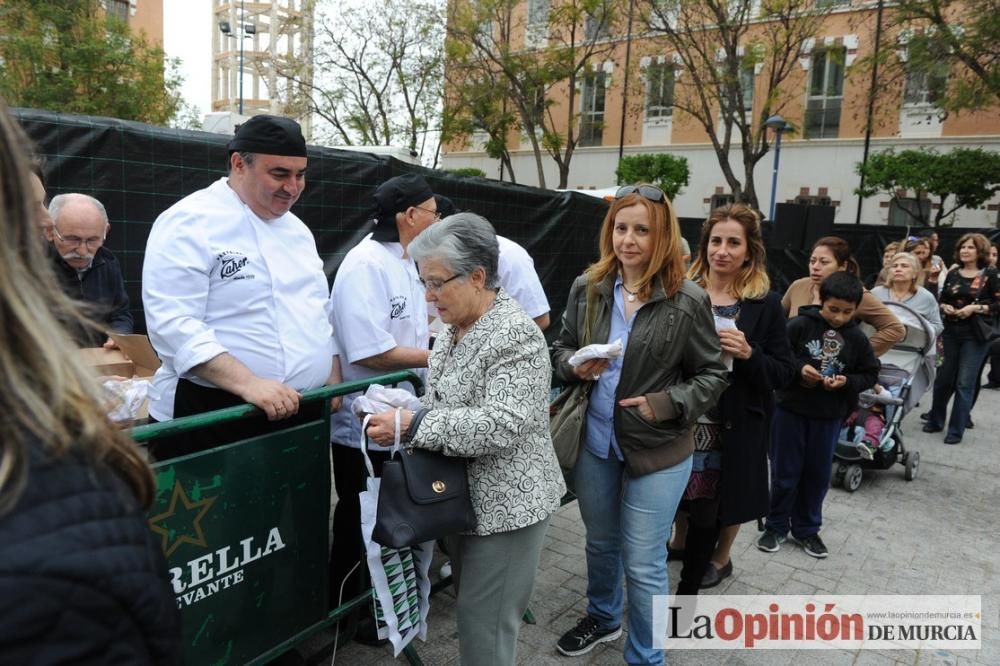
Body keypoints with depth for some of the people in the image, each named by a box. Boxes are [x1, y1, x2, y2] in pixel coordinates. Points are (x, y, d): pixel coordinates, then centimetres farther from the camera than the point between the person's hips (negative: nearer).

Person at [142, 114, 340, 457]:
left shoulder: (296, 229, 12)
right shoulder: (189, 222, -11)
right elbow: (173, 324, -21)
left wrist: (332, 375, 8)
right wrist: (249, 384, -29)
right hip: (211, 418, -7)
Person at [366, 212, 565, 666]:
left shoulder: (514, 334, -22)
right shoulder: (455, 328, 6)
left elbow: (502, 425, -29)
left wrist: (412, 425, -29)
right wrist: (402, 416, -2)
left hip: (505, 503, -9)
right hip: (465, 497, 9)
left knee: (485, 627, 3)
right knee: (471, 614, 22)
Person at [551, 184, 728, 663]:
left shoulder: (688, 301, -13)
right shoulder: (587, 288, -4)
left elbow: (712, 374, -5)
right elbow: (561, 348, 8)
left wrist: (666, 404, -20)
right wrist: (575, 367, -14)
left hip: (657, 451, -4)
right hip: (594, 442, 4)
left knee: (643, 565, 8)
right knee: (600, 542, 25)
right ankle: (602, 616, 52)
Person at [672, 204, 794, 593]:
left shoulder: (765, 303, -3)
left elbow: (784, 372, -3)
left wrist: (748, 353, -19)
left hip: (734, 427, -1)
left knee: (708, 507, 10)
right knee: (685, 497, 9)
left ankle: (687, 590, 32)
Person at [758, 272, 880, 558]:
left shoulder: (857, 338, -1)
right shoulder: (800, 325, -11)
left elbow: (870, 374, 6)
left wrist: (847, 382, -12)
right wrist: (798, 369, -24)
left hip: (829, 416, 3)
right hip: (790, 410, -3)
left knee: (818, 475, 13)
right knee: (785, 472, 7)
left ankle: (807, 529, 30)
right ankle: (776, 526, 23)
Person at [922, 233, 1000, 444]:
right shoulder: (952, 274, 8)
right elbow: (942, 300, 15)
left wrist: (976, 308, -18)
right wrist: (944, 307, -5)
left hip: (975, 335, -4)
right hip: (950, 332, 4)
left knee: (964, 383, -3)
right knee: (943, 379, 11)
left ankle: (956, 430, 5)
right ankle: (935, 420, 28)